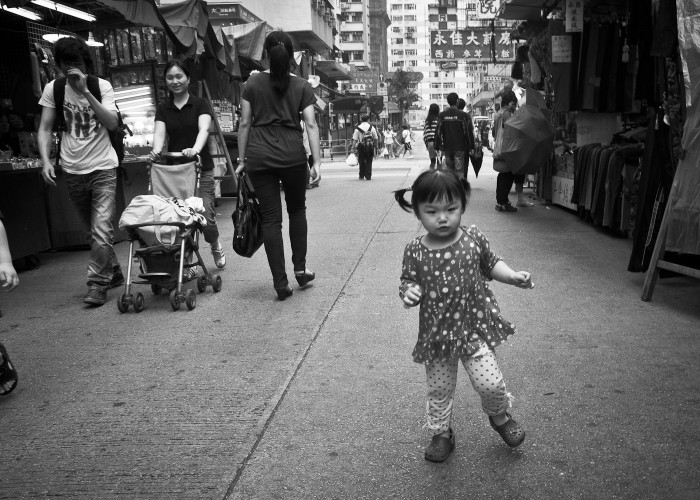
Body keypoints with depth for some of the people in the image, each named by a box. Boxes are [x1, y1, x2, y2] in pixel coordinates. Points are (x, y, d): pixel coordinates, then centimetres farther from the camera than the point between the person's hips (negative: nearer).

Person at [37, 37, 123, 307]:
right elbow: (45, 128, 3)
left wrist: (85, 91, -21)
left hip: (103, 167, -3)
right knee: (94, 230, 12)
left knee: (102, 229, -11)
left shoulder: (102, 86, -2)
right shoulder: (53, 88, 3)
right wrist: (45, 159, -12)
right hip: (72, 170, 3)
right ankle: (114, 272, 28)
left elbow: (112, 123, -15)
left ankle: (97, 284, -4)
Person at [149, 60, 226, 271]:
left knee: (206, 217, -9)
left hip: (201, 169, -2)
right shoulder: (163, 109, 11)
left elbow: (203, 129, -16)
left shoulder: (200, 104, 2)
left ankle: (216, 246, 24)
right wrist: (156, 151, -27)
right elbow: (159, 133, -4)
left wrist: (195, 149, -37)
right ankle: (187, 264, 12)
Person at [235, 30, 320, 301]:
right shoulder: (302, 86, 5)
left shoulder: (253, 83, 6)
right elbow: (311, 125, -3)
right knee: (297, 209, 20)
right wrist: (317, 162, -4)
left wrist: (242, 159, 9)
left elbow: (244, 123, 4)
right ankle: (300, 268, 19)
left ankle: (280, 282, 4)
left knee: (271, 217, 4)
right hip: (292, 154, 0)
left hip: (259, 156, 0)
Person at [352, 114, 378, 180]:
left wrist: (353, 148, -3)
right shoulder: (372, 127, 2)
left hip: (361, 147, 0)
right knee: (369, 162, 5)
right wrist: (375, 146, 14)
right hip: (370, 146, 0)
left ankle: (361, 176, 15)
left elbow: (355, 139, -5)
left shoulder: (358, 128, -1)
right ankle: (368, 176, 3)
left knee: (361, 162, 11)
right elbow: (376, 138, 4)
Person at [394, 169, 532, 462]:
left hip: (474, 326, 0)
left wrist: (514, 277, -7)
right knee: (439, 390, 14)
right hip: (437, 333, 1)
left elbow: (491, 264, 8)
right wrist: (408, 293, -22)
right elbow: (408, 281, 0)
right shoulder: (415, 252, -10)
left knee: (490, 383, -4)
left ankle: (499, 416, 30)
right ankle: (441, 433, 39)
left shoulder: (473, 239, -7)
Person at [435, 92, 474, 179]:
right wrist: (471, 147, 1)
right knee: (459, 171, 0)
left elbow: (438, 132, 3)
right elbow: (468, 132, -6)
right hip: (460, 147, -3)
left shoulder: (441, 115, 2)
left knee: (449, 169, 13)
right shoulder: (463, 115, -8)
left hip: (447, 148, 3)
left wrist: (437, 147, 8)